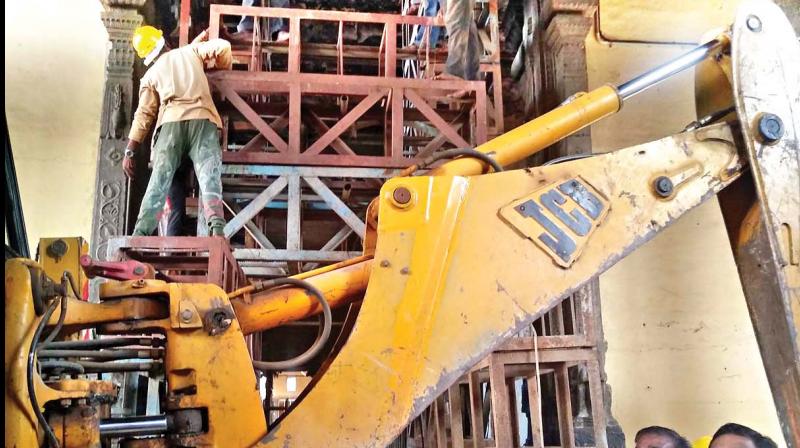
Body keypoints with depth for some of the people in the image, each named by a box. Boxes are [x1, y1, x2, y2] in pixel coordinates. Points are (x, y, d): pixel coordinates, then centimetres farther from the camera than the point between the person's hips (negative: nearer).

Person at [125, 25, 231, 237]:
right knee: (209, 178, -15)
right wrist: (224, 70, 33)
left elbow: (143, 114, 15)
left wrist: (130, 151, 16)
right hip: (202, 119, 0)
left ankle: (141, 233, -16)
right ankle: (217, 228, -35)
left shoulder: (150, 76, 23)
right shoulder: (190, 51, 24)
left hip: (171, 122, 1)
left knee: (159, 182, -4)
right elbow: (222, 47, 13)